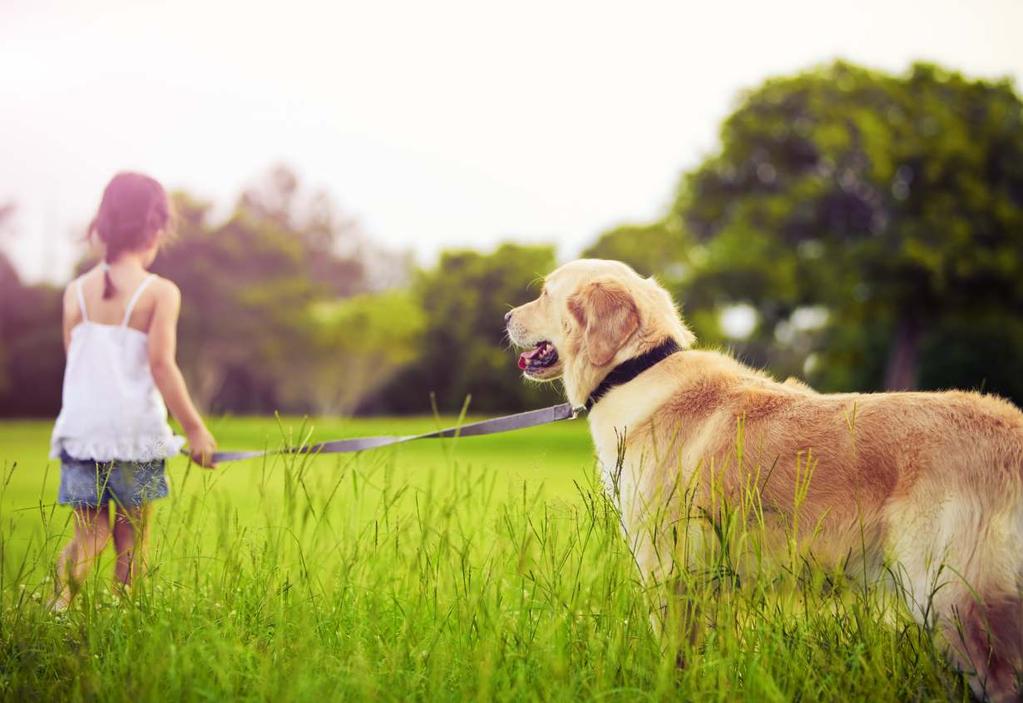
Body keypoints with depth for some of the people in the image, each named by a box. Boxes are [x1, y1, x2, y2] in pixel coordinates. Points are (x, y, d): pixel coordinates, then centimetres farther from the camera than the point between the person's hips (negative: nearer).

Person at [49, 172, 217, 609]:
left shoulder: (76, 291, 6)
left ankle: (67, 574, -19)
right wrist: (195, 428, -6)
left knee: (89, 534, 9)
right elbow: (161, 366, -12)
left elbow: (74, 362, 9)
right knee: (131, 538, 10)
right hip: (136, 430, -3)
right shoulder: (160, 292, -7)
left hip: (81, 429, 3)